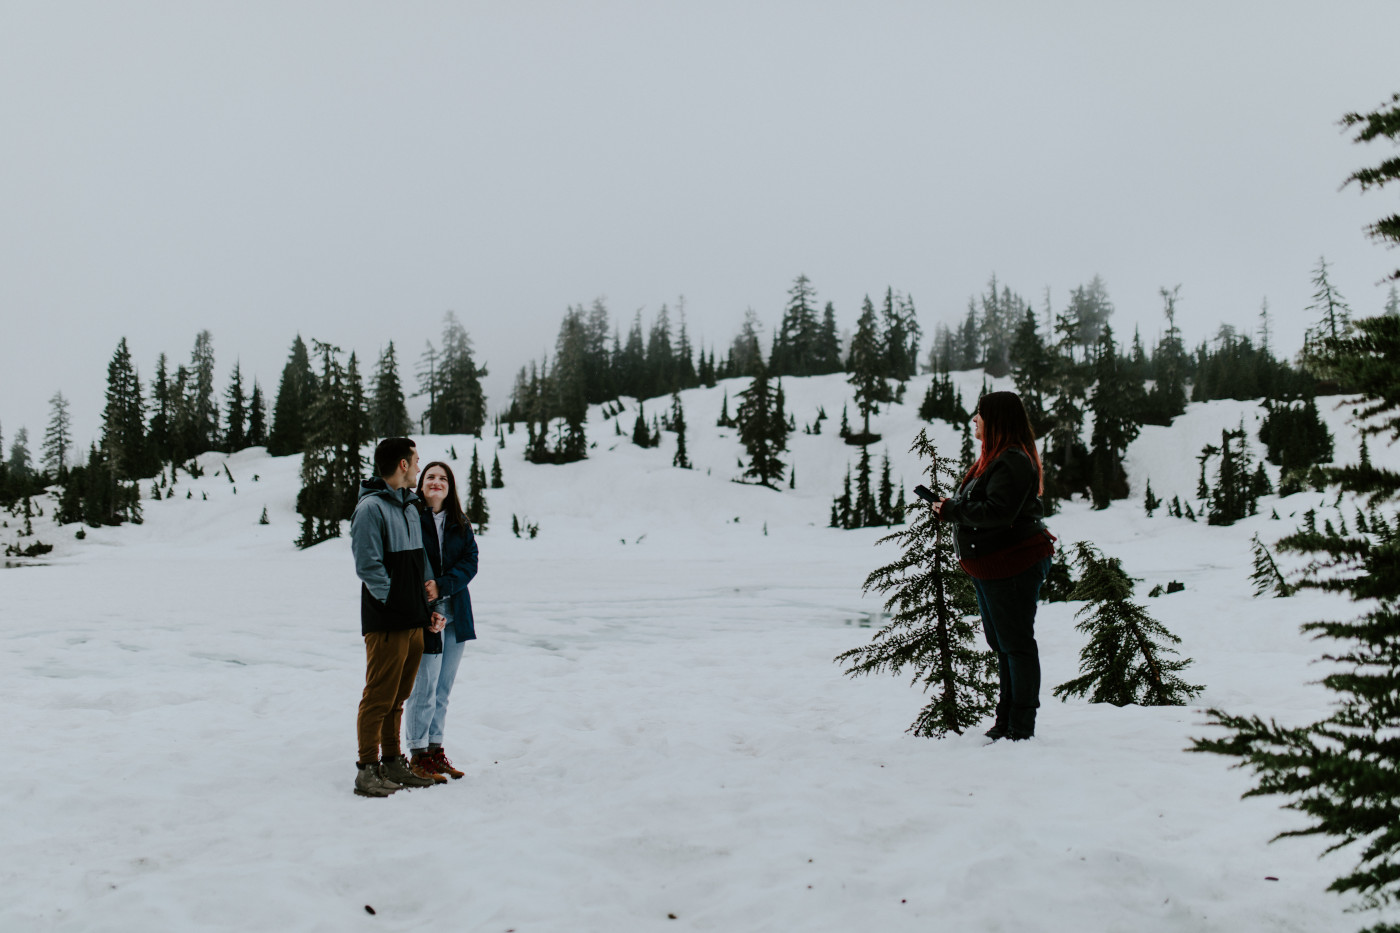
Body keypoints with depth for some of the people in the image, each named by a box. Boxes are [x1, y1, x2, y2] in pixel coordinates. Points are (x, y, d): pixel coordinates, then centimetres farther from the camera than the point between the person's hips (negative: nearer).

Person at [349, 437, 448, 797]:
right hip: (386, 622, -8)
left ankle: (392, 763, 23)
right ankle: (367, 770, 3)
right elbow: (368, 566, -16)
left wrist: (429, 597, 11)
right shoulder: (371, 508, -11)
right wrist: (395, 601, -14)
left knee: (398, 697, 15)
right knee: (379, 697, -4)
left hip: (414, 620, 8)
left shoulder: (410, 506, 17)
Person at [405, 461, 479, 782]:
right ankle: (419, 755, 9)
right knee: (424, 690, -3)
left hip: (455, 616, 5)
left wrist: (442, 586, -14)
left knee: (443, 690, 13)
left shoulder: (460, 524, 10)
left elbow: (470, 561, 1)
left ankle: (436, 749, 23)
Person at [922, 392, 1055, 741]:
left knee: (1016, 644, -4)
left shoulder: (1013, 462, -18)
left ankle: (1021, 728, 2)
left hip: (1013, 566, -11)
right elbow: (977, 505, 20)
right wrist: (952, 507, 1)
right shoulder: (995, 458, 16)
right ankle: (1007, 721, 26)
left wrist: (953, 511, -19)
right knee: (1002, 644, 16)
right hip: (991, 568, 11)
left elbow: (998, 512, -27)